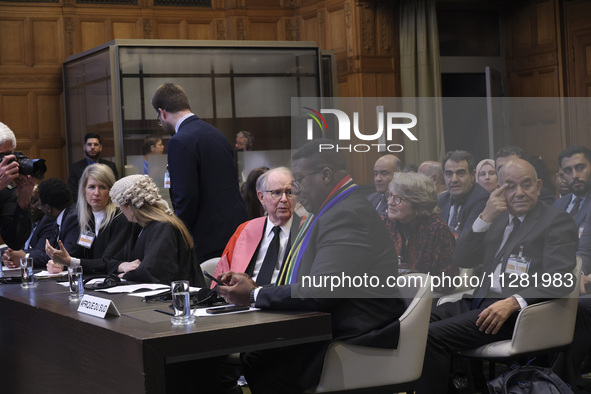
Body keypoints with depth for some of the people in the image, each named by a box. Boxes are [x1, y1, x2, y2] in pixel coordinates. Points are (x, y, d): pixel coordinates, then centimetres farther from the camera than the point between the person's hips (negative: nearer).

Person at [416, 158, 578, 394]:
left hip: (516, 310, -7)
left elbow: (559, 279, -13)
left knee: (433, 335, -25)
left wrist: (512, 303, -26)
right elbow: (461, 260, 12)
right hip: (478, 300, 7)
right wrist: (485, 218, -3)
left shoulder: (557, 220, 0)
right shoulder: (498, 218, 21)